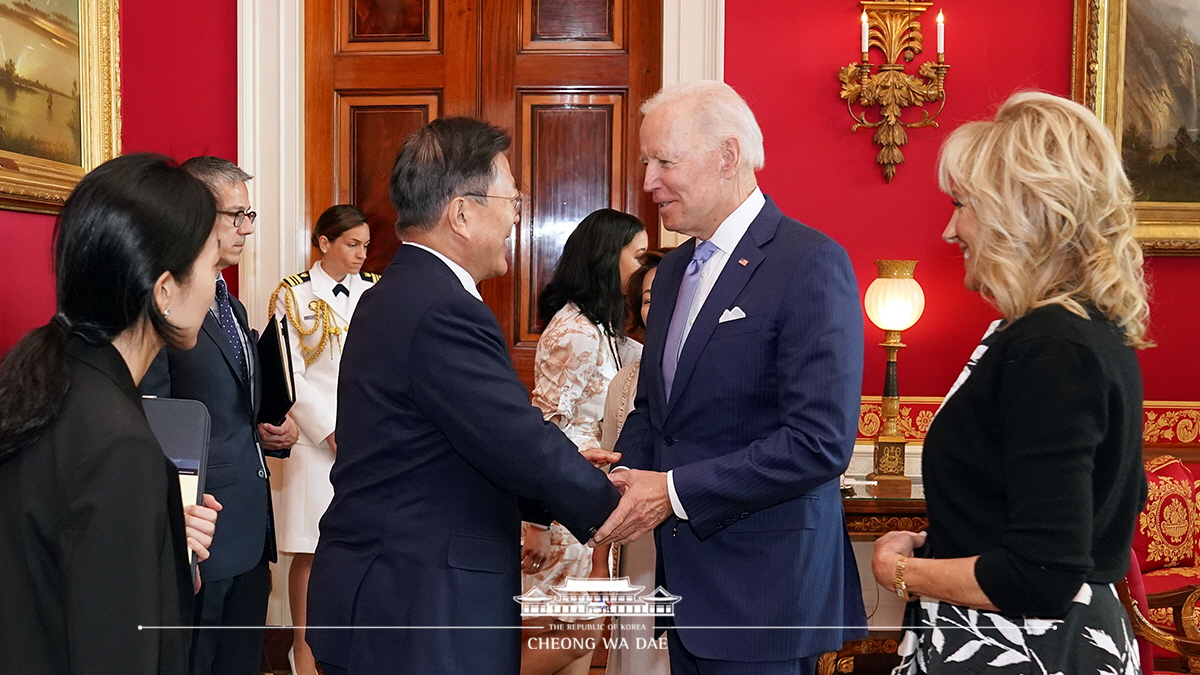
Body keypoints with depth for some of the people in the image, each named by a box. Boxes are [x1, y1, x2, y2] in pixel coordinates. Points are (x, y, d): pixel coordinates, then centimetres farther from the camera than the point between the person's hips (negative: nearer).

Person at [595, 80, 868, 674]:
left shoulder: (811, 264, -15)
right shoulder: (674, 269, 12)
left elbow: (821, 441, -22)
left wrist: (675, 492, -19)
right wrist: (623, 482, -2)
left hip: (763, 586, -7)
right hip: (687, 579, 7)